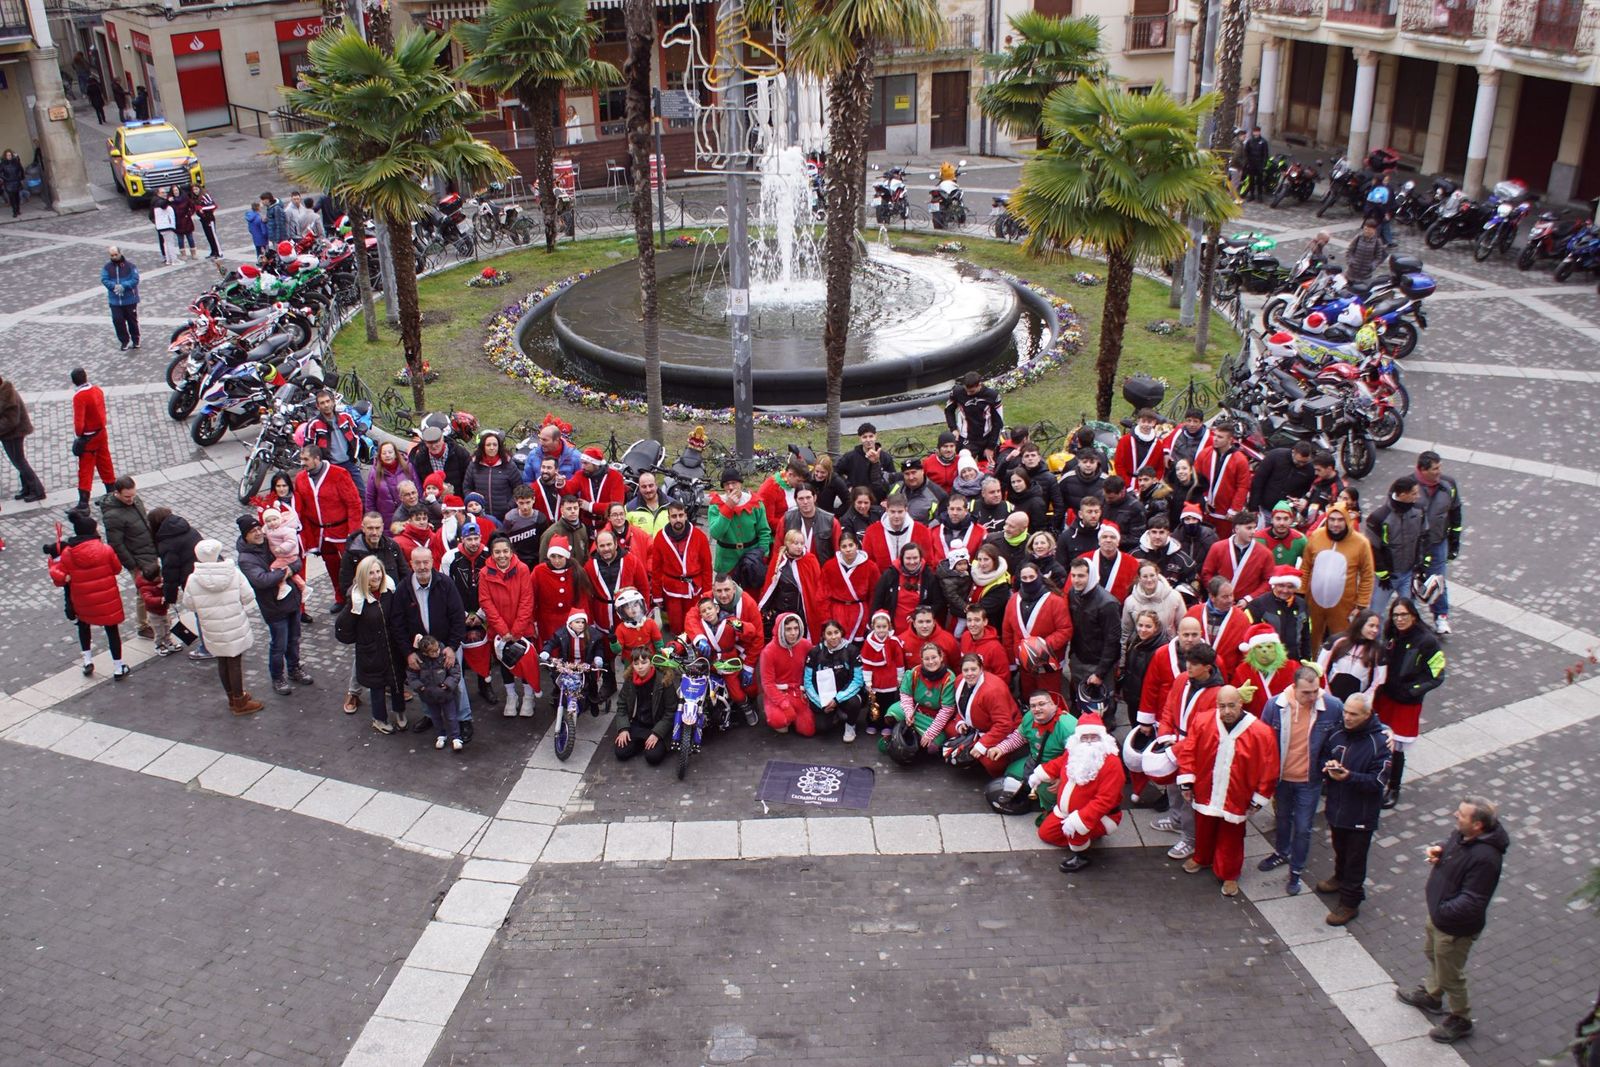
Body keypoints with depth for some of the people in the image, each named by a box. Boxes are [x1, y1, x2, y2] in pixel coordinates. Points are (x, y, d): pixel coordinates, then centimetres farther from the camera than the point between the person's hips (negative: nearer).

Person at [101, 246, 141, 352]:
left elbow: (135, 279, -14)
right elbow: (104, 280, -6)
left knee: (132, 320, 9)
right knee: (117, 320, 0)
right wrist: (114, 286, -25)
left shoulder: (129, 265, -7)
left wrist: (123, 286, -26)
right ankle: (124, 341, 14)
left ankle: (135, 340, 27)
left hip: (130, 299, -2)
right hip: (115, 300, 2)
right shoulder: (107, 267, 1)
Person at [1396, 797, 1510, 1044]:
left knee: (1449, 976, 13)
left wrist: (1442, 911, -25)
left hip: (1455, 926, -9)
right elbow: (1451, 845, 13)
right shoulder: (1463, 834, -12)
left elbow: (1471, 902, -33)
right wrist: (1438, 850, -7)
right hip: (1439, 914, 9)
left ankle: (1460, 1020, 38)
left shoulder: (1485, 858, -37)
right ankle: (1431, 995, 57)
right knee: (1432, 953, 32)